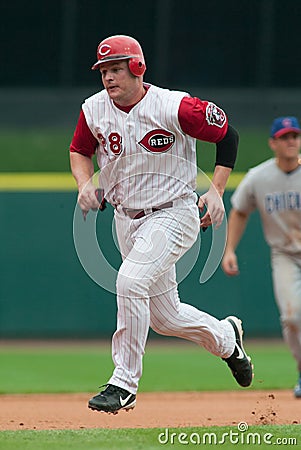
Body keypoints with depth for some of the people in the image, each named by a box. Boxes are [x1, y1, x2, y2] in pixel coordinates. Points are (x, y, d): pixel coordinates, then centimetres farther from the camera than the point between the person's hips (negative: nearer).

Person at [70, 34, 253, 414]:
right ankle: (225, 337, 43)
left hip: (172, 215, -6)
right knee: (165, 318, 11)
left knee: (130, 280, -29)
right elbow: (80, 150, 14)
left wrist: (216, 190, -13)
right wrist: (85, 183, -6)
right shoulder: (94, 110, -4)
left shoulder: (175, 108, -18)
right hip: (126, 220, 6)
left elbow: (228, 135, -7)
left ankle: (124, 383, -20)